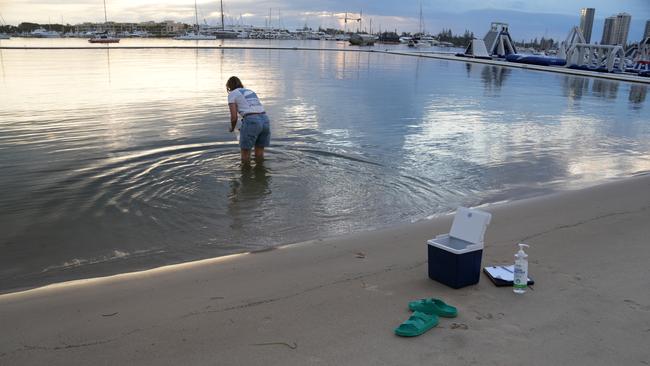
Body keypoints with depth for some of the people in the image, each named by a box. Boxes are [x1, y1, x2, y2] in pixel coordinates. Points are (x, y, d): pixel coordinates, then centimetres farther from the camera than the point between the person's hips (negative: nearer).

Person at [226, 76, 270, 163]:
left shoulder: (232, 94, 11)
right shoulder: (251, 92, 30)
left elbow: (234, 117, 2)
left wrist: (232, 128, 24)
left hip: (251, 122, -6)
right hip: (265, 120, 6)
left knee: (245, 154, 12)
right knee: (259, 154, 20)